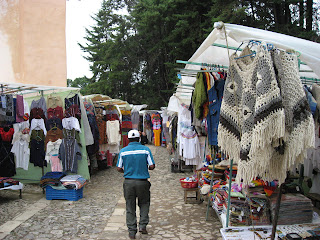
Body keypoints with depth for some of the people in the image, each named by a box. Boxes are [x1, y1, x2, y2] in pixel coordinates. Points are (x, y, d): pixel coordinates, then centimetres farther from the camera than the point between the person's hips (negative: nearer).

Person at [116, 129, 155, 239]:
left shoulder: (123, 151, -1)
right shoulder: (145, 149, -5)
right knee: (144, 203, 21)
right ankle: (143, 225, 12)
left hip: (128, 182, 1)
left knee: (130, 207, 11)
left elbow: (119, 168, 0)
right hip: (142, 181, -1)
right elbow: (152, 166, -7)